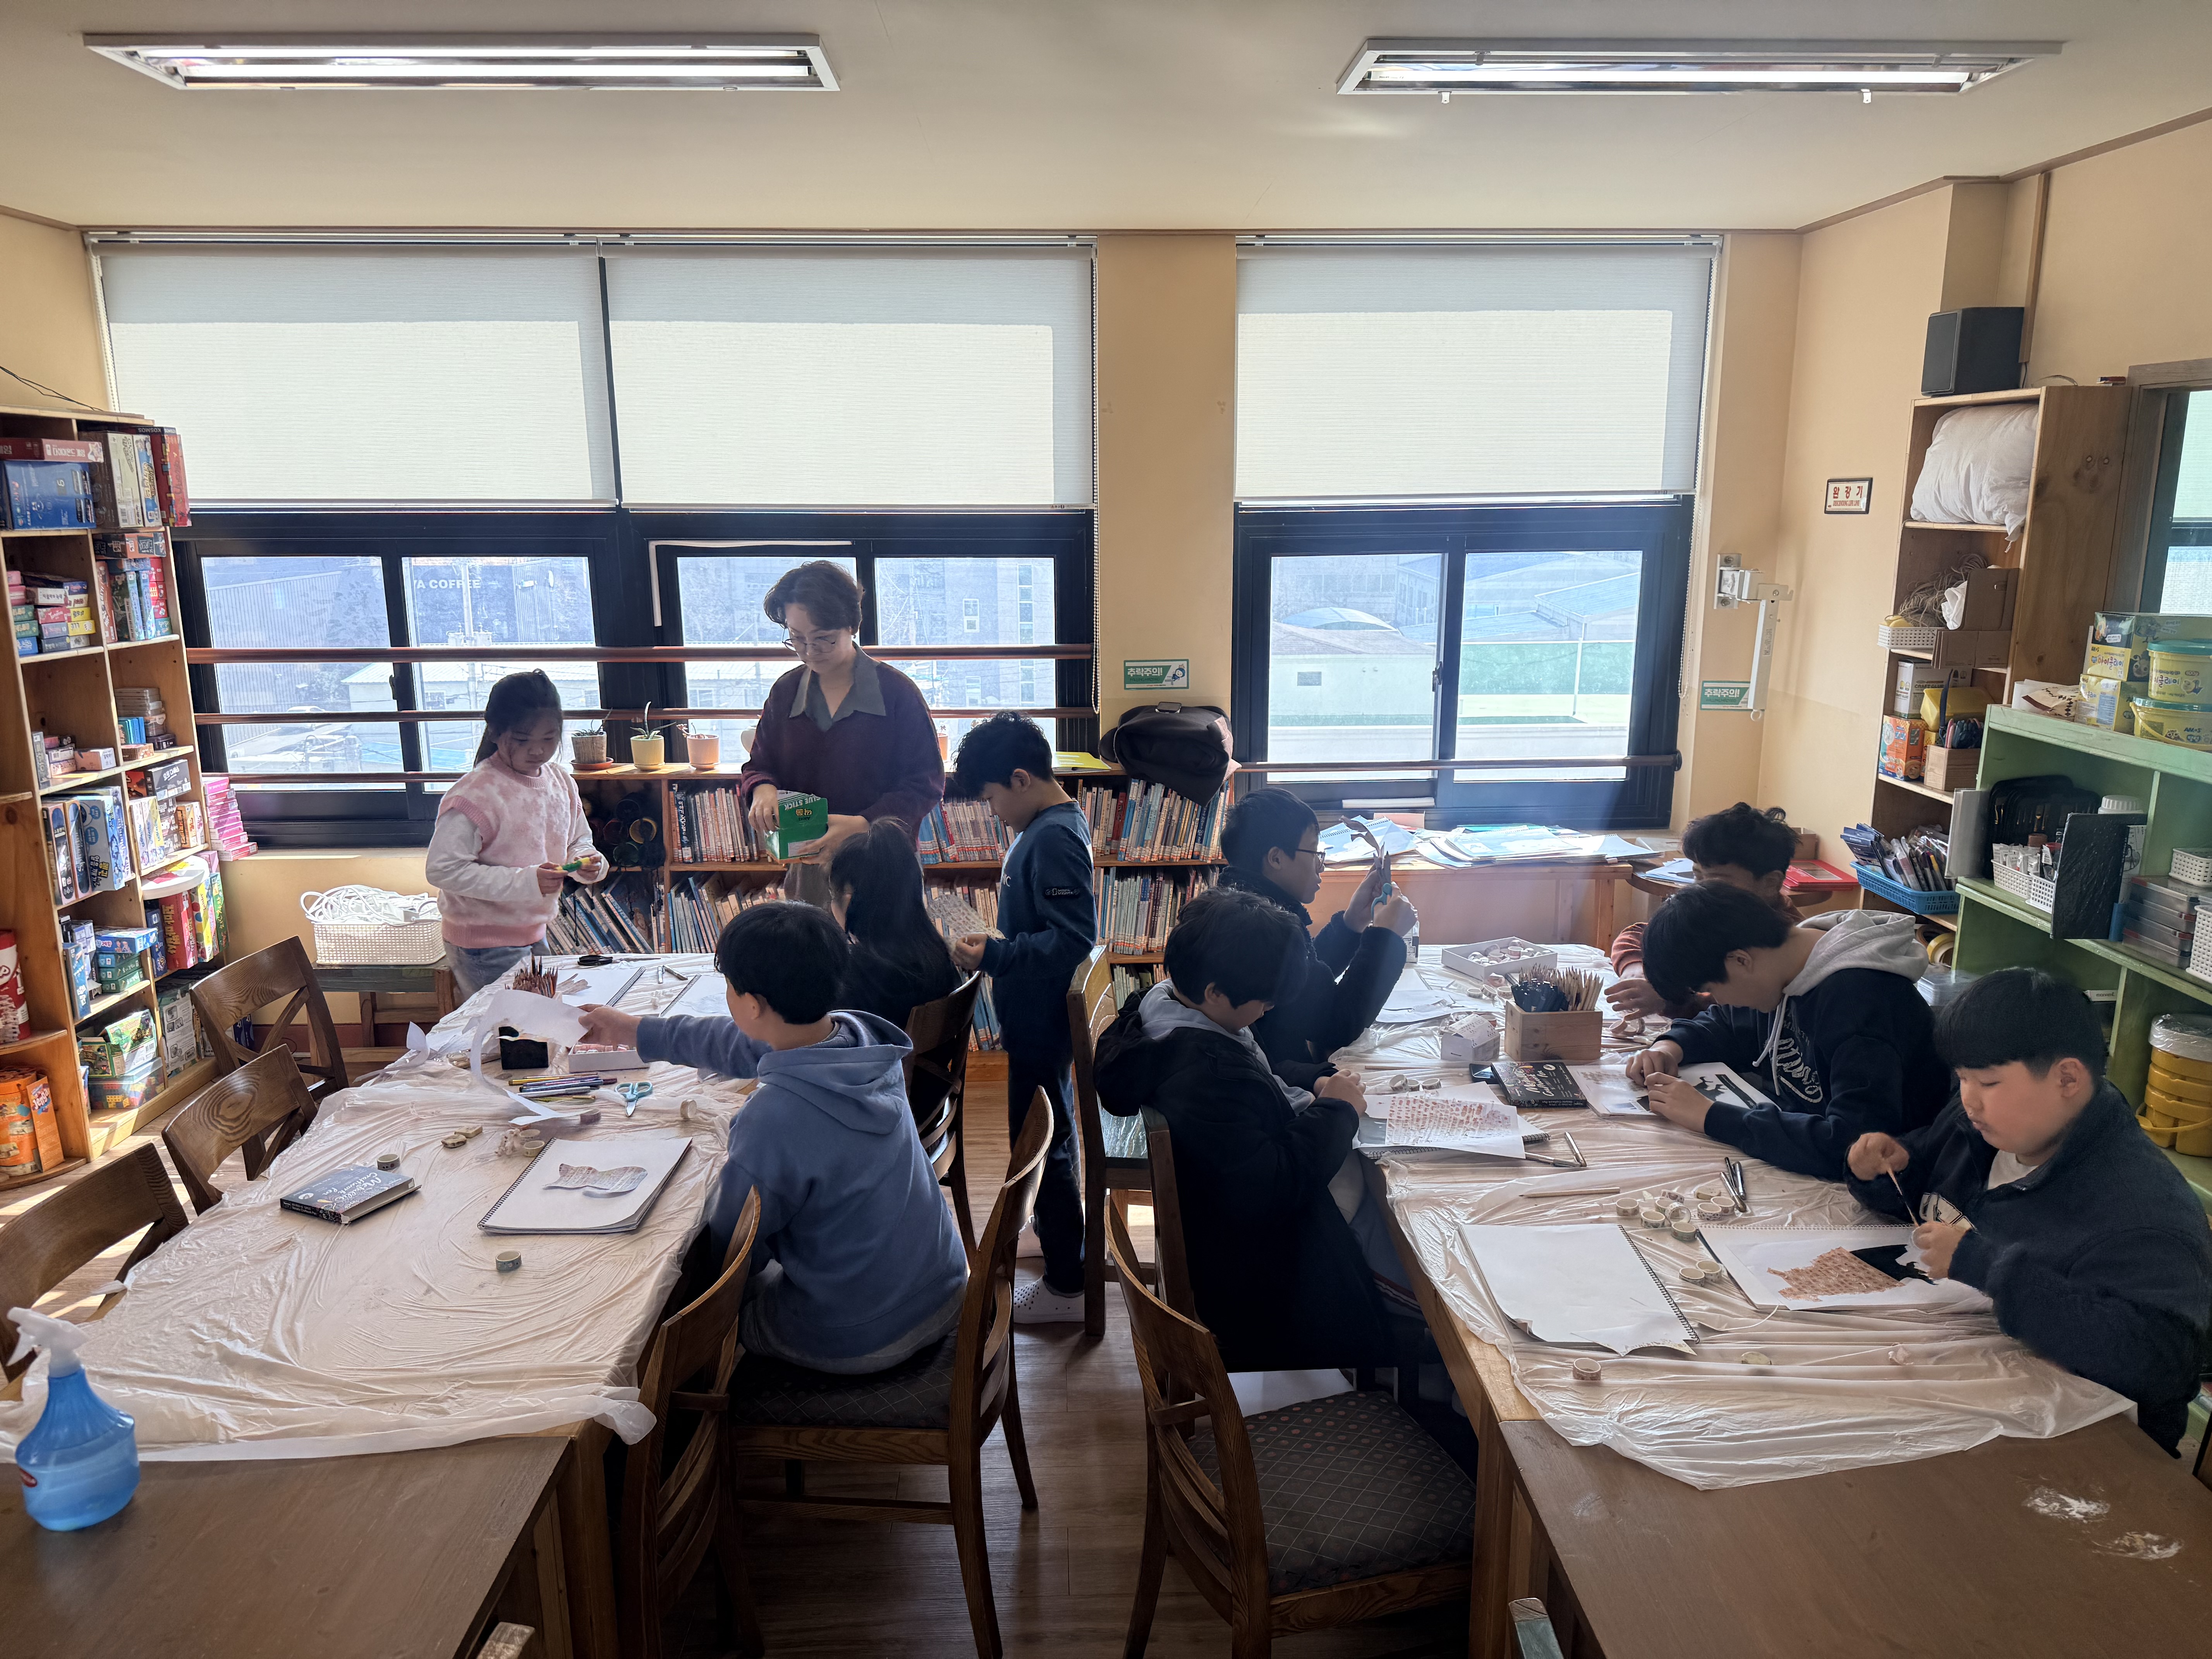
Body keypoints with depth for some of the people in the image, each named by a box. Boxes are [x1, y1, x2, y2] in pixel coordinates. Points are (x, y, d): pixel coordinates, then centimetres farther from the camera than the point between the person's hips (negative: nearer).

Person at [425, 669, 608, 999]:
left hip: (535, 934, 7)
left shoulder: (562, 783, 2)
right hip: (485, 946, -7)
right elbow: (442, 869, -24)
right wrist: (525, 881, -27)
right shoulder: (475, 795, -21)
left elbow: (578, 841, 14)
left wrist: (587, 862, -10)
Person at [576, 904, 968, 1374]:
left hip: (854, 1344, -6)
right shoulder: (860, 1035, -9)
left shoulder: (772, 1122, -31)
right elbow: (746, 1044, 10)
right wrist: (631, 1030, 22)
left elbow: (730, 1253, -13)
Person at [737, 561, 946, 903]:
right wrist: (762, 789, -11)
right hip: (807, 867, 3)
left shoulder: (897, 693, -7)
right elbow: (757, 767, 15)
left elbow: (926, 784, -7)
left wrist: (863, 824, -22)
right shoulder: (785, 693, 7)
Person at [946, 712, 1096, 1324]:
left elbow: (1073, 940, -28)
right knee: (1047, 1136, 24)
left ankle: (1065, 1286, 14)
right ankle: (1058, 1233, 43)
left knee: (1042, 1144, 1)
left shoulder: (1055, 840, -23)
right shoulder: (1046, 828, 8)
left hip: (1042, 1023, -10)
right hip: (1037, 1018, 10)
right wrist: (996, 944, 8)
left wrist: (993, 955, -23)